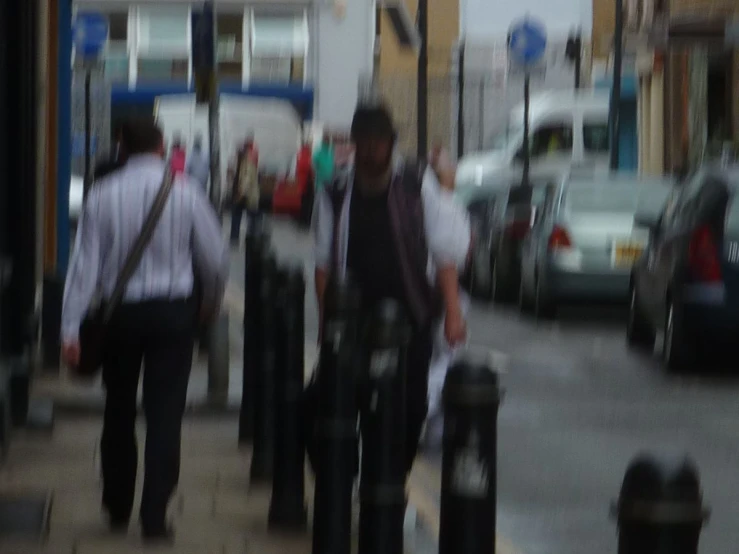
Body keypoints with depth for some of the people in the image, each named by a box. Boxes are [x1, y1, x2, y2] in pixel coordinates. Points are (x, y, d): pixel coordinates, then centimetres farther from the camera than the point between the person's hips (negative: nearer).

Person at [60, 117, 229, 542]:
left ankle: (118, 508, 27)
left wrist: (71, 327, -6)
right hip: (172, 312, -1)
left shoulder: (103, 196, -5)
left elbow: (86, 262, -7)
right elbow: (215, 256, -1)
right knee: (164, 414, -1)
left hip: (120, 313, 1)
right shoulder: (184, 193, -6)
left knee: (119, 411, 17)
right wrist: (212, 300, 19)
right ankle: (154, 517, -7)